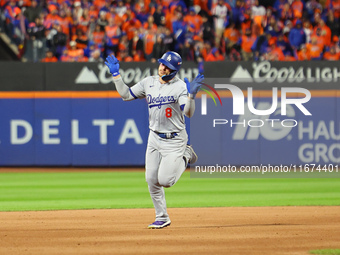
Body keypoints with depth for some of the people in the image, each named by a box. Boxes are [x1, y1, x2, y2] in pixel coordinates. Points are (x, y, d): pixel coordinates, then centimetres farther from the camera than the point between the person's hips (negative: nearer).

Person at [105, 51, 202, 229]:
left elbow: (188, 113, -22)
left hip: (174, 139, -5)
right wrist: (116, 74, 5)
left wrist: (191, 95, -39)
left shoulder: (180, 86, -12)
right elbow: (126, 94, 11)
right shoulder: (148, 83, 5)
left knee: (164, 180, -12)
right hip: (154, 139, 5)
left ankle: (185, 157, 17)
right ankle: (162, 218, 16)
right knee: (152, 180, 2)